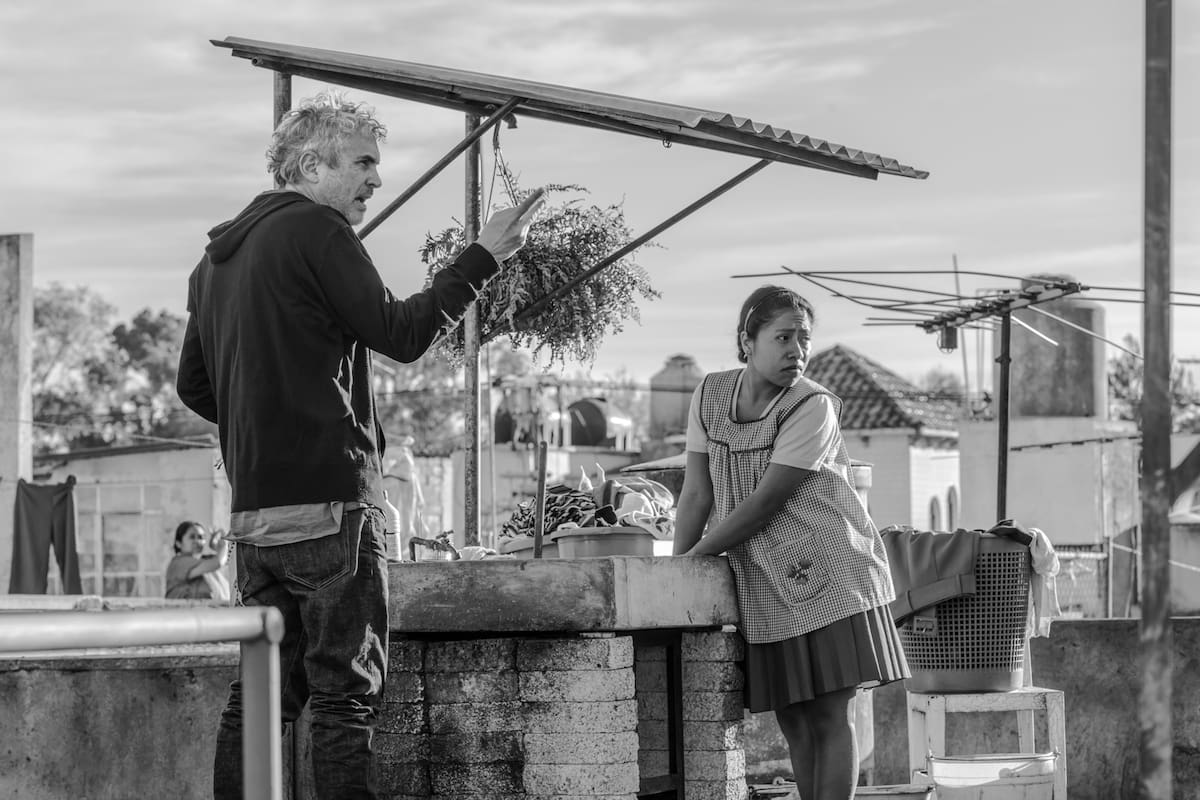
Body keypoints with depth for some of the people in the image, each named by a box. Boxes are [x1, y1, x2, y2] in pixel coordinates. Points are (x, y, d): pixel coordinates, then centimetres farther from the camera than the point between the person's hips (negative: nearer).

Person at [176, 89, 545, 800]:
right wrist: (484, 257, -7)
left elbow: (194, 386, 22)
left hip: (253, 511, 8)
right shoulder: (316, 231, -8)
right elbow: (402, 334, -12)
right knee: (347, 695, -6)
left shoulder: (218, 256, 18)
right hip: (330, 503, -8)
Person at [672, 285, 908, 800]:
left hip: (829, 574, -5)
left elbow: (764, 503, -16)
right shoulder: (710, 394, 3)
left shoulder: (813, 407, -13)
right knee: (794, 723, 6)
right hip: (764, 585, 5)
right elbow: (696, 494, 5)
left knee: (833, 717, -6)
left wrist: (693, 558, -11)